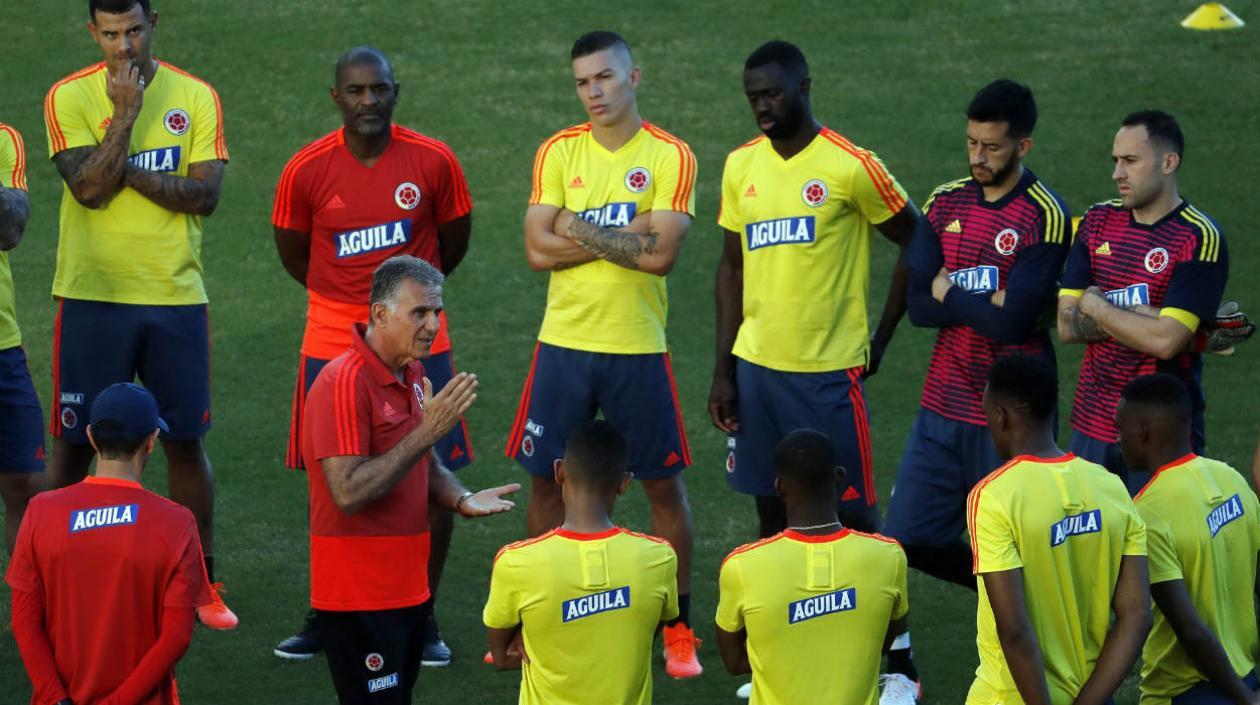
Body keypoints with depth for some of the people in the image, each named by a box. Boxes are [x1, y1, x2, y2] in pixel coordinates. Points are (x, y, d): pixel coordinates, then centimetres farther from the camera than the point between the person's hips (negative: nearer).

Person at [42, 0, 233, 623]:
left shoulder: (196, 98, 3)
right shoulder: (70, 97, -3)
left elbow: (206, 194, -7)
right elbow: (91, 189, -15)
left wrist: (127, 172, -13)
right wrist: (126, 111, -18)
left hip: (176, 297, 2)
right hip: (92, 296, -2)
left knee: (185, 442, 5)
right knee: (74, 442, 2)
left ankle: (203, 584, 13)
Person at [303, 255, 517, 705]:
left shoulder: (412, 376, 9)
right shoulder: (344, 384, -19)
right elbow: (348, 493, -26)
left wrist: (461, 499, 0)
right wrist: (427, 431, -27)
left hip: (407, 587, 9)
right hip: (358, 596, -9)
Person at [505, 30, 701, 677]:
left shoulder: (670, 157, -5)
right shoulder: (558, 152, 2)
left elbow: (660, 254, -17)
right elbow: (538, 249, -7)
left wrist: (578, 229, -12)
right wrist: (627, 236, -14)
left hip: (637, 349, -2)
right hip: (563, 343, 2)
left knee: (663, 484, 3)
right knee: (546, 479, 8)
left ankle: (679, 629, 14)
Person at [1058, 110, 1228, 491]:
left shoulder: (1200, 239, -12)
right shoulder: (1098, 223, 6)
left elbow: (1166, 342, -21)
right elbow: (1067, 326, 0)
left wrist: (1096, 306, -8)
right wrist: (1139, 316, -13)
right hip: (1092, 426, 5)